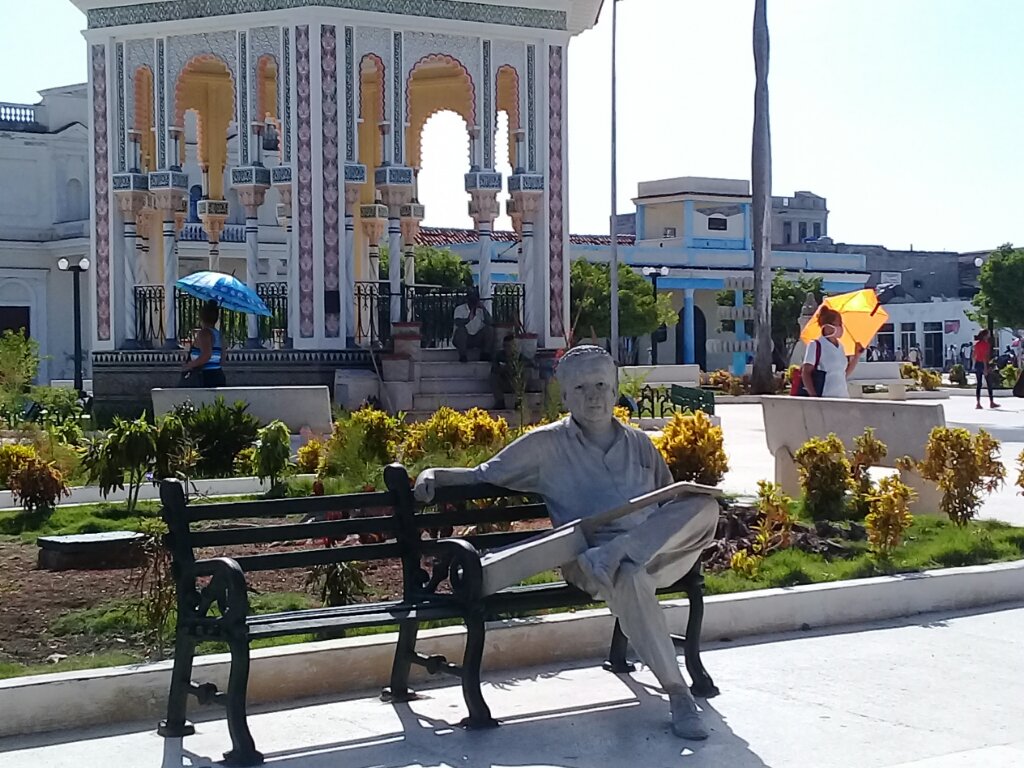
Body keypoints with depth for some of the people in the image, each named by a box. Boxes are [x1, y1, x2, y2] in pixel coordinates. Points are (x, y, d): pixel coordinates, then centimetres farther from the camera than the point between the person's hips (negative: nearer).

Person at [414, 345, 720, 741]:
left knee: (704, 504, -26)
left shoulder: (639, 444, 24)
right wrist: (434, 474, -3)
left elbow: (670, 499, 30)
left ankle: (621, 556, -36)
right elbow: (483, 476, 15)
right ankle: (677, 693, -32)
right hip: (589, 557, -3)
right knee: (629, 580, -41)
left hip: (659, 553, 3)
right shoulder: (547, 444, 14)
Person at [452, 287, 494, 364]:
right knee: (461, 329, -34)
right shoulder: (460, 309, -4)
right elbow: (458, 323, -22)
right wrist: (469, 318, -35)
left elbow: (489, 322, -11)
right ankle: (462, 356, -29)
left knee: (490, 329, -19)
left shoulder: (481, 310, 5)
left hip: (478, 339, 3)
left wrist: (483, 309, -19)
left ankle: (486, 354, -19)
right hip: (463, 339, -3)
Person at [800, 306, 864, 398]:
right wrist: (814, 396, -19)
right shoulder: (816, 345, -4)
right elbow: (806, 373, -9)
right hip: (825, 397, -7)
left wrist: (857, 355, 13)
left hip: (842, 397, 7)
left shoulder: (840, 347, 17)